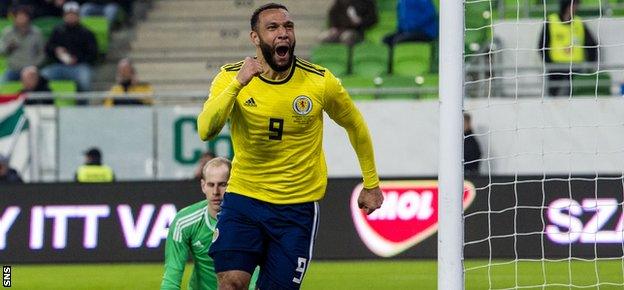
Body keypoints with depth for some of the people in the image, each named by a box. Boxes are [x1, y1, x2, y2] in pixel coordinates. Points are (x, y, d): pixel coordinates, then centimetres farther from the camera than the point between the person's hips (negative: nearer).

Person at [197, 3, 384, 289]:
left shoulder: (320, 82, -7)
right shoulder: (230, 77, -8)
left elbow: (355, 125, 11)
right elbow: (206, 131, -23)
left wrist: (371, 185, 17)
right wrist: (238, 84, -34)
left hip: (298, 206, 0)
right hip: (243, 198, 0)